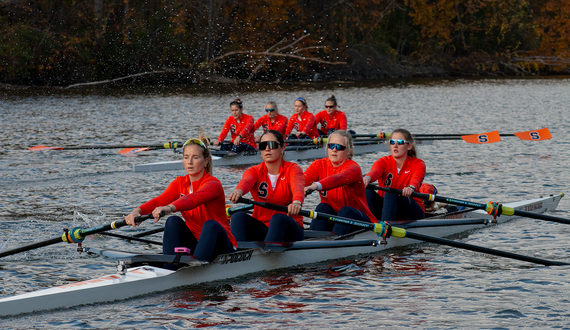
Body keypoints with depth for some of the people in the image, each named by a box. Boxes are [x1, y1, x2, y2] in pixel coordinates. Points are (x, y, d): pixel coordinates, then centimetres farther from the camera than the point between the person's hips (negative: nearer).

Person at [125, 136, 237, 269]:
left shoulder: (213, 184, -15)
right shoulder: (179, 183, 4)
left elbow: (194, 199, -38)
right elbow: (160, 200, -16)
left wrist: (170, 208, -58)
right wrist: (138, 211, -37)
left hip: (219, 245, -5)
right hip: (194, 243, 5)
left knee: (211, 225, -35)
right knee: (173, 221, -20)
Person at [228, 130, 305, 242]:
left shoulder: (292, 169, -2)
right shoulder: (255, 171, 4)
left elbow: (298, 186, -27)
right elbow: (246, 181, -22)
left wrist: (297, 202, -53)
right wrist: (239, 191, -50)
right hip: (261, 228, 2)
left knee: (278, 218, -34)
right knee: (238, 217, -24)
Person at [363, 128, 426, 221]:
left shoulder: (418, 164, -2)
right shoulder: (384, 162, 2)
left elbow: (417, 179, -27)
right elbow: (375, 171, -24)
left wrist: (411, 188, -53)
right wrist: (368, 178, -51)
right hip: (385, 206, 3)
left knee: (390, 193, -32)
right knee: (367, 191, -24)